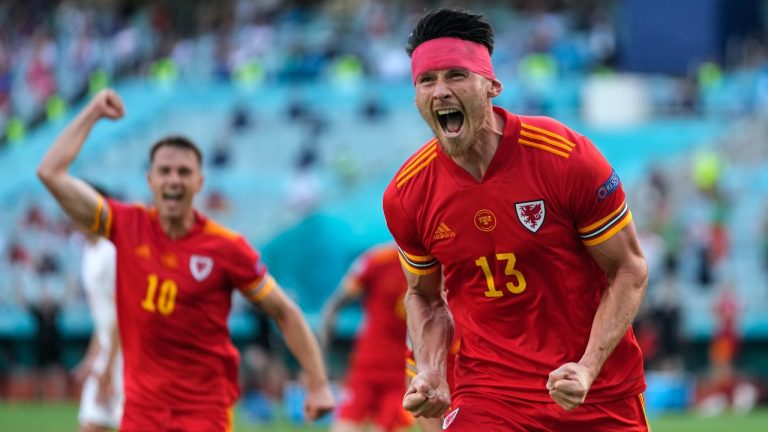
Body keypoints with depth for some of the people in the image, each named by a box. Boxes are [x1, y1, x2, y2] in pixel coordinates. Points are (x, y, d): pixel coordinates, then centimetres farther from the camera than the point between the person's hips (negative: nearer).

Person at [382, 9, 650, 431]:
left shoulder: (568, 158, -13)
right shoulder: (405, 195, -3)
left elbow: (629, 271, -5)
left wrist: (589, 368, -17)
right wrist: (429, 372, -5)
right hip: (488, 393, 1)